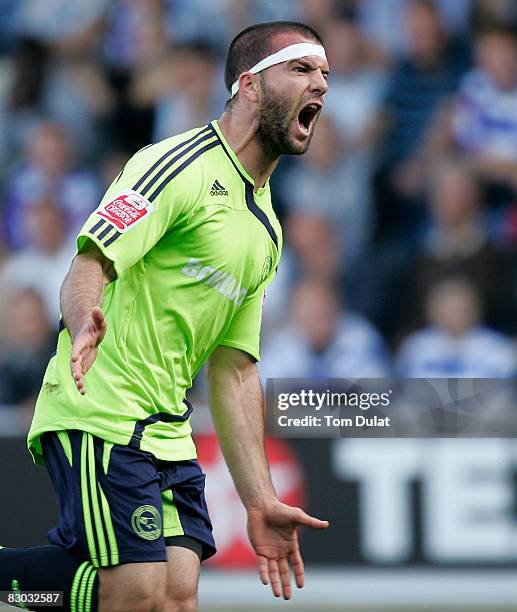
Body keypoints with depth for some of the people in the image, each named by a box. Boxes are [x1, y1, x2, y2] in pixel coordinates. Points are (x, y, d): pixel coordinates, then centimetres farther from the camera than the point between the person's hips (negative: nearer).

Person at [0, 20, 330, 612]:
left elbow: (233, 370, 21)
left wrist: (259, 500, 15)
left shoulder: (265, 229, 19)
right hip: (99, 415, -8)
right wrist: (85, 320, -43)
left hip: (166, 432, 8)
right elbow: (90, 263, -20)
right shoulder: (181, 164, -7)